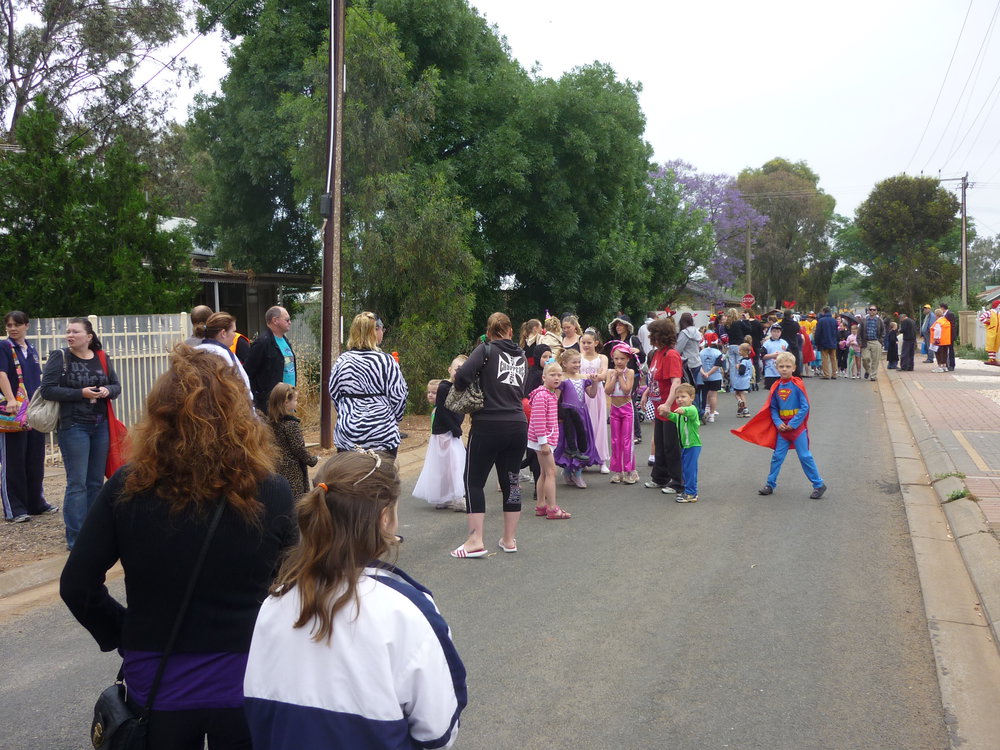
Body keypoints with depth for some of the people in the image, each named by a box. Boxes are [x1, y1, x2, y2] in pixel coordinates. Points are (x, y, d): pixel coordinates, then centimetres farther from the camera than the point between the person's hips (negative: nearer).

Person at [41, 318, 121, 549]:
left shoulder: (102, 358, 8)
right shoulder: (60, 357, -5)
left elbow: (116, 385, 13)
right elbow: (47, 390, -11)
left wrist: (107, 390, -10)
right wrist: (80, 393, -19)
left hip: (100, 426, 5)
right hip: (73, 427, -5)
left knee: (96, 481, 11)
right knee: (77, 483, -6)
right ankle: (76, 537, 0)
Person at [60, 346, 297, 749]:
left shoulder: (126, 488, -14)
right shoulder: (271, 493, -16)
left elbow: (77, 586, -8)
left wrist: (122, 635, 6)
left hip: (156, 686, 1)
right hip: (244, 686, -1)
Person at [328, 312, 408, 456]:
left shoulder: (341, 361, 0)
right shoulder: (386, 361, -11)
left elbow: (334, 394, 10)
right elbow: (398, 397, -5)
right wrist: (394, 420, 14)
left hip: (346, 434, 4)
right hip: (382, 435, -4)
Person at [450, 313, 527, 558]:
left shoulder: (487, 349, -2)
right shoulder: (521, 356, 15)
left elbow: (463, 375, -16)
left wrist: (461, 389, 3)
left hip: (488, 425, -5)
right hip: (518, 425, 5)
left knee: (474, 481, 3)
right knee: (511, 481, 13)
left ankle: (475, 540, -3)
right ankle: (509, 539, 22)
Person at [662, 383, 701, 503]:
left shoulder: (692, 410, -19)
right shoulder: (680, 412, 11)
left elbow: (691, 411, -43)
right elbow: (676, 419, 31)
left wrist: (683, 410, -64)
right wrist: (668, 414, 12)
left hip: (693, 445, -10)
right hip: (684, 445, 10)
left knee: (690, 469, -6)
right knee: (685, 469, 17)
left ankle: (691, 494, 1)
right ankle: (688, 490, 29)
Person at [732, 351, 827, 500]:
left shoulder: (798, 385, -10)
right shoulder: (776, 387, 3)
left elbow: (805, 407, -11)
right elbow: (772, 408, 8)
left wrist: (793, 424, -14)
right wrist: (778, 423, -8)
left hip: (797, 427, -4)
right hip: (782, 428, 4)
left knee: (805, 456, -1)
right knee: (777, 456, 9)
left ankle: (819, 485, 10)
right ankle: (770, 484, 19)